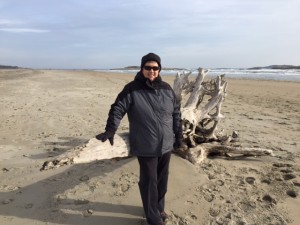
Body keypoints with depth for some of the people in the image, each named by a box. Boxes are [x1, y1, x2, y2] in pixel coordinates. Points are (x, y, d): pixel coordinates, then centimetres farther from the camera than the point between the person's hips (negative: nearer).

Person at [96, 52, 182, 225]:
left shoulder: (167, 89, 4)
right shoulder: (132, 89, -10)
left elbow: (176, 113, 10)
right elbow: (117, 109, -12)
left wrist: (178, 135, 11)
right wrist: (110, 130, -27)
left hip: (166, 145, 5)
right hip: (146, 147, -4)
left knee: (162, 179, 19)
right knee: (149, 181, 7)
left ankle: (159, 207, 42)